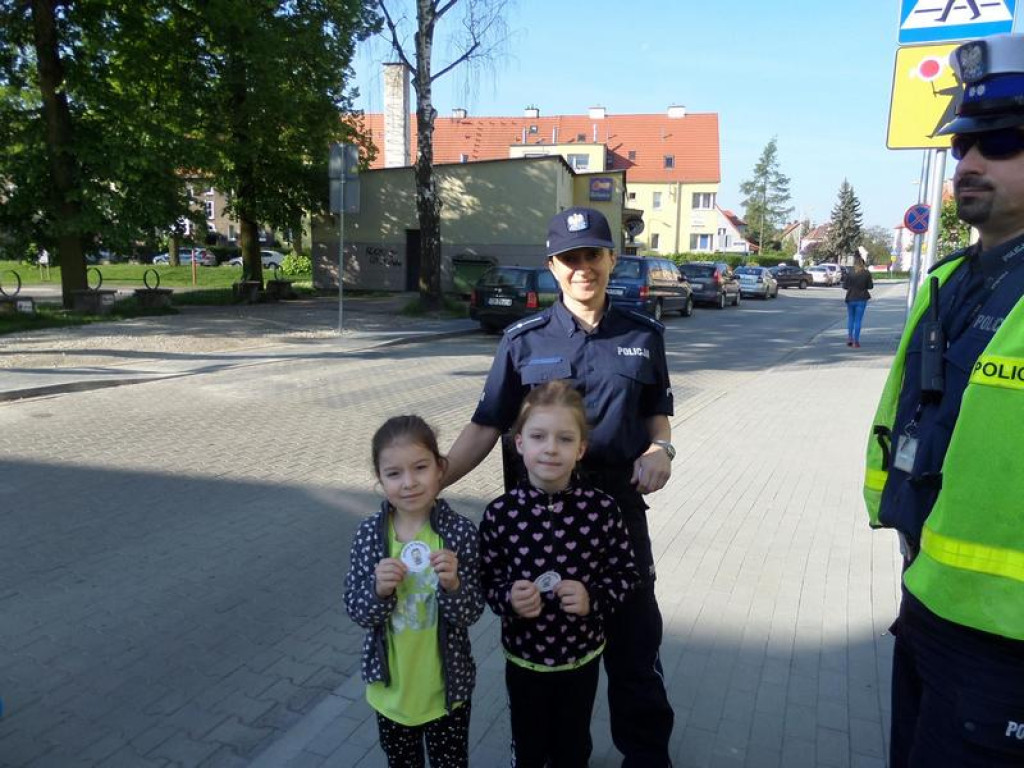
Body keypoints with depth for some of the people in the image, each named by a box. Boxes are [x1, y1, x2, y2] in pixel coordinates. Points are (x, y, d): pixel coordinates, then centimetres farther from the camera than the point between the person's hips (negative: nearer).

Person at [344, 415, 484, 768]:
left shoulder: (460, 532, -18)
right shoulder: (369, 534, -13)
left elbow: (471, 613, -15)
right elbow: (356, 610, -9)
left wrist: (452, 585, -34)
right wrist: (379, 590, -28)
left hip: (445, 687, -2)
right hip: (391, 688, 2)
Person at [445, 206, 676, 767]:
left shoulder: (643, 335, 1)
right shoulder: (523, 340, -4)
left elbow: (656, 411, 12)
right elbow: (486, 425, -4)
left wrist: (660, 448, -9)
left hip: (619, 505, 1)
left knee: (634, 637, 14)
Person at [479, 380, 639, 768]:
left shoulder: (601, 509, -18)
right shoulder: (500, 514, -18)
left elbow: (626, 572, -6)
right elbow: (486, 581, -7)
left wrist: (594, 598, -24)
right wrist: (508, 598, -28)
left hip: (582, 657, 1)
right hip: (524, 659, 0)